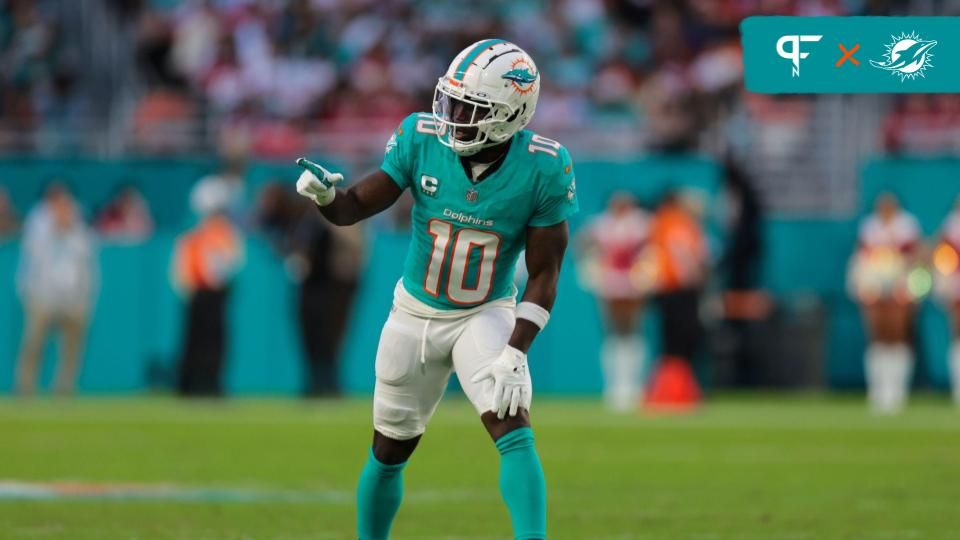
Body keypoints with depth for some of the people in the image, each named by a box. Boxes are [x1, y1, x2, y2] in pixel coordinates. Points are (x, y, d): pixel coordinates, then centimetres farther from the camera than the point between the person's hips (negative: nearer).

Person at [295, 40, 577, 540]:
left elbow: (543, 274, -15)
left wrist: (514, 354, -23)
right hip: (415, 313, 2)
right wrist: (325, 194, -34)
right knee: (389, 451, 14)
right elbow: (356, 206, -11)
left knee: (514, 433, -23)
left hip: (486, 316, -2)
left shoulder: (543, 169, -21)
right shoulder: (421, 138, -18)